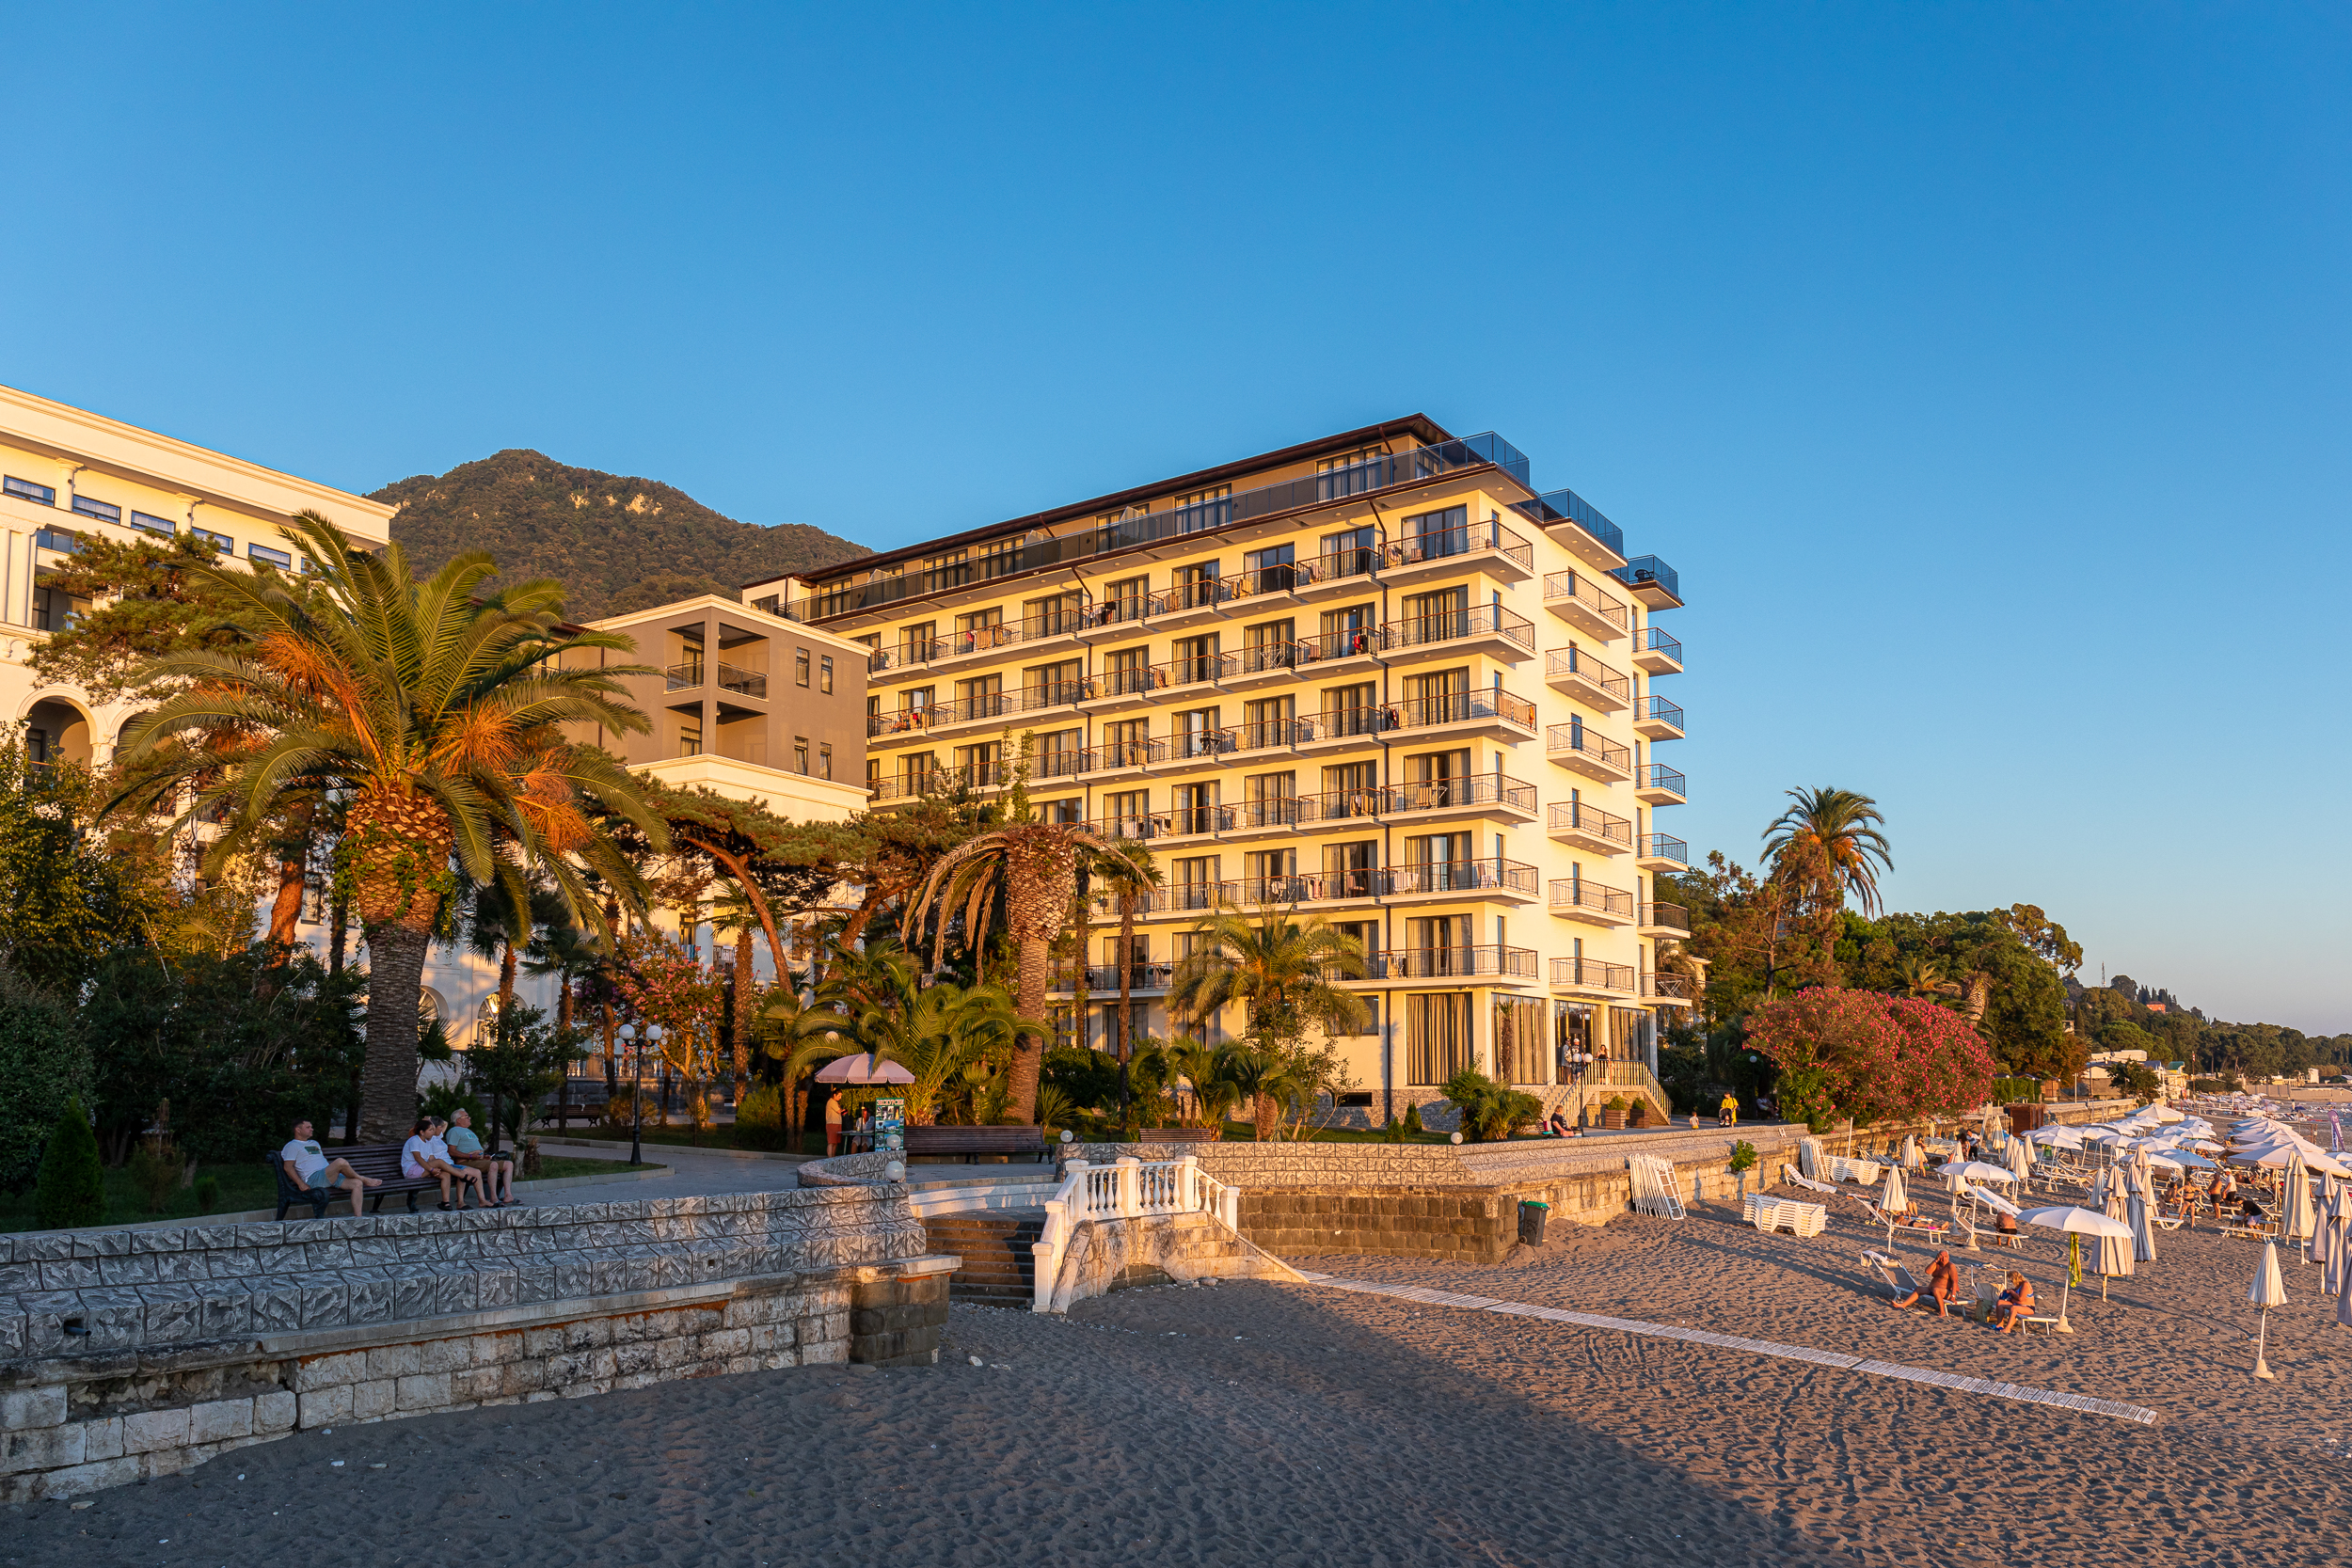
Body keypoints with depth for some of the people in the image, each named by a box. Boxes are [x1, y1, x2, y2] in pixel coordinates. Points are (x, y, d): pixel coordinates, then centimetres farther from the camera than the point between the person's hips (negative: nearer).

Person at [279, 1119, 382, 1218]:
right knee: (341, 1162, -32)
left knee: (357, 1183, -14)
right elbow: (288, 1167, -6)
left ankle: (357, 1216, -17)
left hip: (330, 1178, 9)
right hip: (313, 1179, -9)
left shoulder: (314, 1143, 32)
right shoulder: (292, 1146, 5)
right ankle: (364, 1179, -8)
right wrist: (301, 1184, -16)